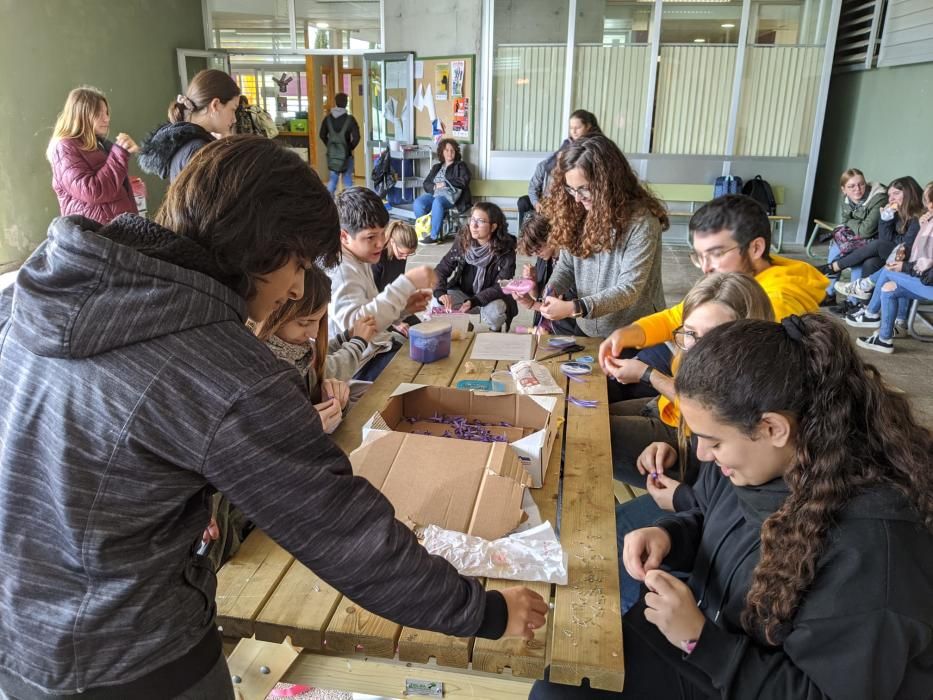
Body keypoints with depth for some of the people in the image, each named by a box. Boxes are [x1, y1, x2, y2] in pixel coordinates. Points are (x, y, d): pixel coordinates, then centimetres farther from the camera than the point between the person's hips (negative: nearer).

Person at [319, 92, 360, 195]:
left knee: (332, 179, 12)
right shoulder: (350, 119, -10)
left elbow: (322, 135, 8)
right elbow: (356, 137, -15)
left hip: (332, 154, 4)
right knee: (347, 181, 6)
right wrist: (350, 147, 1)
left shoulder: (328, 118, 3)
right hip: (346, 155, -4)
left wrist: (329, 146, 17)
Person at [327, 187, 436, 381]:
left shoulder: (359, 260, 9)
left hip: (378, 346, 10)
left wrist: (403, 307, -3)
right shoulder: (338, 270, -21)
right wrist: (407, 283, -36)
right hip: (361, 366, -10)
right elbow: (354, 324, -36)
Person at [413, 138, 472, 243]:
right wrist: (434, 186, -4)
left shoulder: (460, 166, 14)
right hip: (434, 194, 5)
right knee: (418, 203, -26)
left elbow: (463, 181, -3)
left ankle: (434, 236, -35)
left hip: (450, 195, -5)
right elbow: (426, 183, 19)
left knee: (438, 202, -39)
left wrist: (445, 183, -7)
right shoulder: (436, 167, 27)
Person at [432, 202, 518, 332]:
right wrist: (440, 293, -32)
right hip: (462, 293, 3)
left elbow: (500, 287, -20)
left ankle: (495, 333, 1)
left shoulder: (505, 250, -19)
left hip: (491, 298, -3)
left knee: (495, 312, -35)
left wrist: (474, 302, -36)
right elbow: (441, 270, -10)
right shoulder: (462, 241, -11)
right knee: (437, 304, -24)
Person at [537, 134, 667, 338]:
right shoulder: (578, 213, -4)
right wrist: (551, 292, -18)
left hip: (633, 336, -5)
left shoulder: (641, 222, -21)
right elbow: (566, 265, 4)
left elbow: (629, 288, -24)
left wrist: (574, 308, -34)